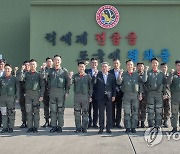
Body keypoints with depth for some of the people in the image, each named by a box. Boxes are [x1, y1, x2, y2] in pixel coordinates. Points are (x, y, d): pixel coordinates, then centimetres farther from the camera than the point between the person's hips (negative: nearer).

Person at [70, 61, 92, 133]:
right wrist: (70, 78, -23)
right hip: (77, 96, 1)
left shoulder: (88, 76, 7)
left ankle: (84, 128, 8)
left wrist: (90, 96, 2)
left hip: (85, 96, -1)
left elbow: (91, 87, 8)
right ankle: (78, 128, 11)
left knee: (85, 113, 1)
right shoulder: (75, 76, 9)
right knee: (77, 113, 3)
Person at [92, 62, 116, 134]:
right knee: (101, 113, 3)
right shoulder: (98, 75, 4)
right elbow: (93, 82, -11)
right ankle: (101, 128, 10)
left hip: (109, 97, 1)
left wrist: (113, 96, 0)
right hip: (101, 97, -1)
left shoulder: (112, 76, 7)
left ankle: (108, 128, 11)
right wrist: (95, 75, -23)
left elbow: (114, 87, 7)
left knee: (109, 113, 3)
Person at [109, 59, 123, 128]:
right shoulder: (110, 72, 0)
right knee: (112, 108, 4)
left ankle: (118, 123, 13)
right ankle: (112, 123, 12)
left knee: (119, 108, 5)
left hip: (119, 92, 1)